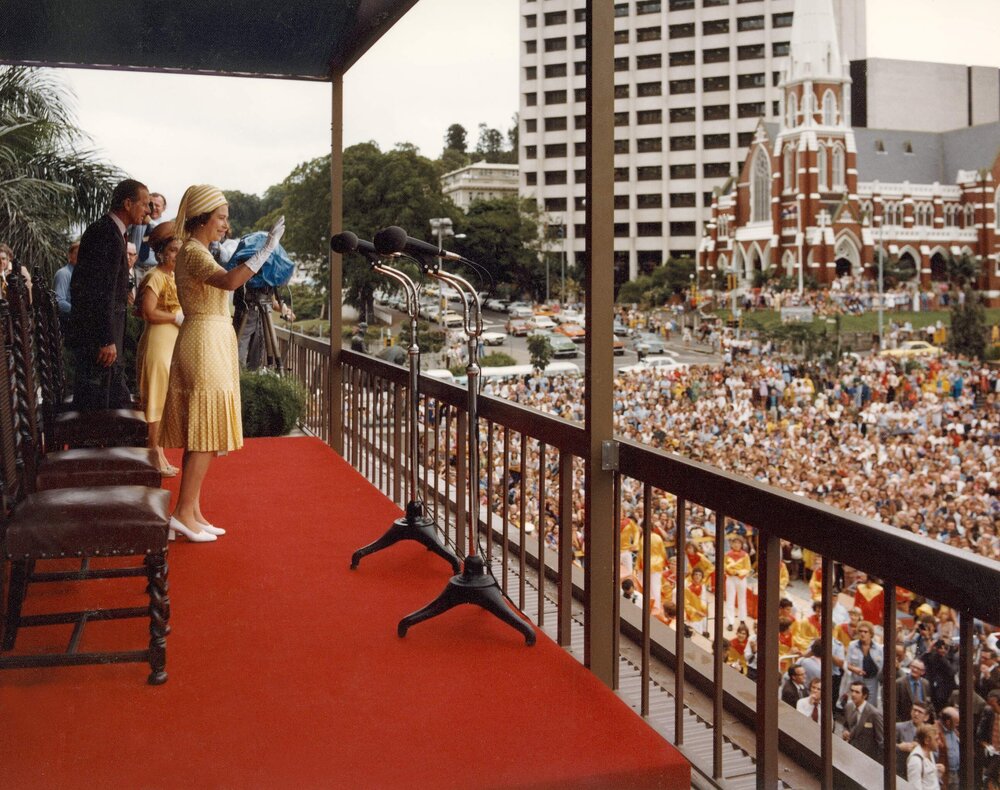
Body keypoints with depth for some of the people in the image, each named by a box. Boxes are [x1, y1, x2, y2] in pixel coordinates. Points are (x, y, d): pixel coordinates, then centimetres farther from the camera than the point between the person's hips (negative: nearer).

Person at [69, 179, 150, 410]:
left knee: (116, 390, 16)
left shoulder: (107, 230, 13)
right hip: (96, 333, -10)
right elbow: (103, 293, -23)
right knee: (94, 399, -4)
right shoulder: (109, 236, -19)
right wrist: (108, 340, -23)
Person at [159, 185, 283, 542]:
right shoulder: (192, 252, -14)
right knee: (205, 434, -9)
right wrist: (267, 248, -32)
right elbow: (229, 281, -33)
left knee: (201, 433, 9)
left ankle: (193, 513, 13)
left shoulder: (197, 252, 18)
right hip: (204, 342, -10)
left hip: (211, 344, 10)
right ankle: (184, 513, -5)